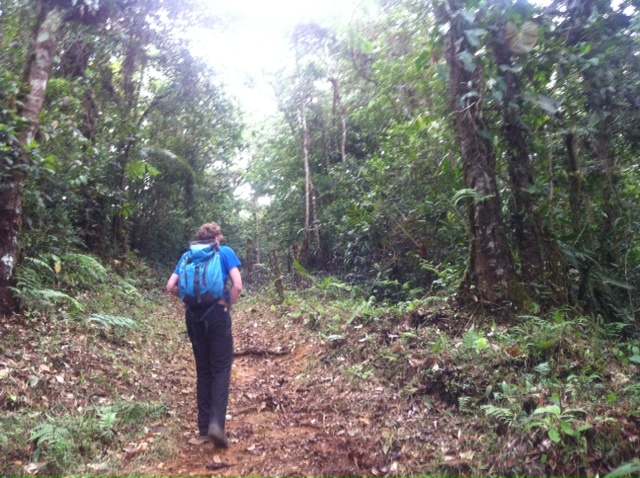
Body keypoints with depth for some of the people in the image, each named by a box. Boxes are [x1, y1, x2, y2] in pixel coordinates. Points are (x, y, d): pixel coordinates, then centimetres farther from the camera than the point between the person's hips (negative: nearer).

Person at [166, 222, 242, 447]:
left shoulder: (187, 255, 13)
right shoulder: (225, 252, 4)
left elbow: (171, 287, 6)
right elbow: (237, 286, -7)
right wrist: (227, 304, 6)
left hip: (194, 315, 4)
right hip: (217, 313, -4)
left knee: (203, 370, 13)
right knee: (221, 368, 1)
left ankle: (204, 427, 17)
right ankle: (216, 422, -15)